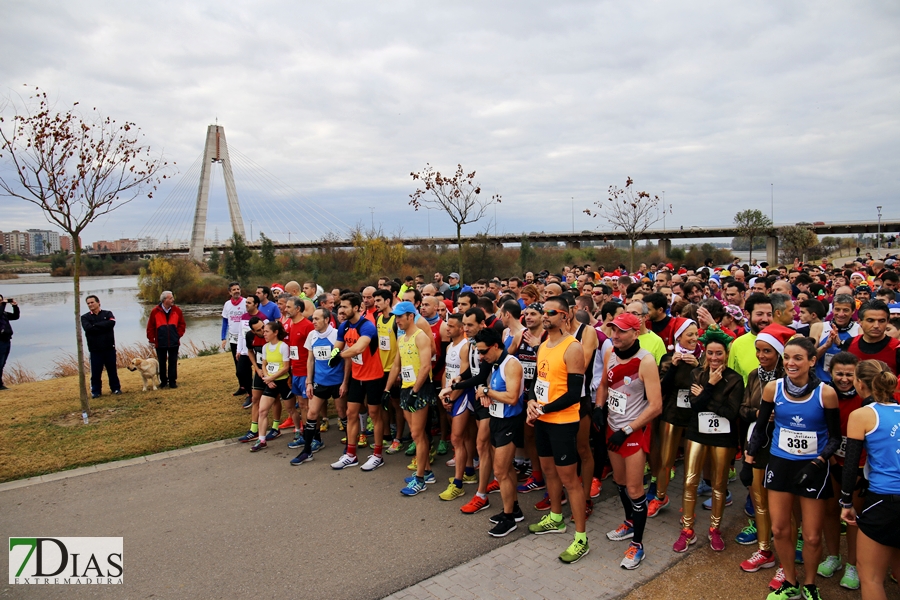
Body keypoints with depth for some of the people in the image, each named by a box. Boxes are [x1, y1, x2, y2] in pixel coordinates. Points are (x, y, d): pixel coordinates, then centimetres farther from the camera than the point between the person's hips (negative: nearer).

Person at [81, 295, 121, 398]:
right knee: (95, 372, 1)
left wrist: (96, 325, -13)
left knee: (112, 370, 9)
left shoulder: (107, 314, 6)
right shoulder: (85, 317, 5)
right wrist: (103, 326, -12)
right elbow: (88, 328, -15)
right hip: (95, 349, 0)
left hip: (109, 348, 1)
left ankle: (116, 388, 21)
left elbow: (111, 323, -15)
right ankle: (95, 391, 14)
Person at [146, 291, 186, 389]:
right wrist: (152, 340, -2)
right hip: (160, 343, -1)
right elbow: (150, 327, 0)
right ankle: (163, 381, 20)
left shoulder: (177, 310, 0)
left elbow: (182, 325, 8)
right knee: (162, 363, 9)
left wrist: (178, 335, -1)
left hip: (174, 343, 1)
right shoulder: (155, 311, -4)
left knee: (173, 362, 5)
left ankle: (172, 381, 13)